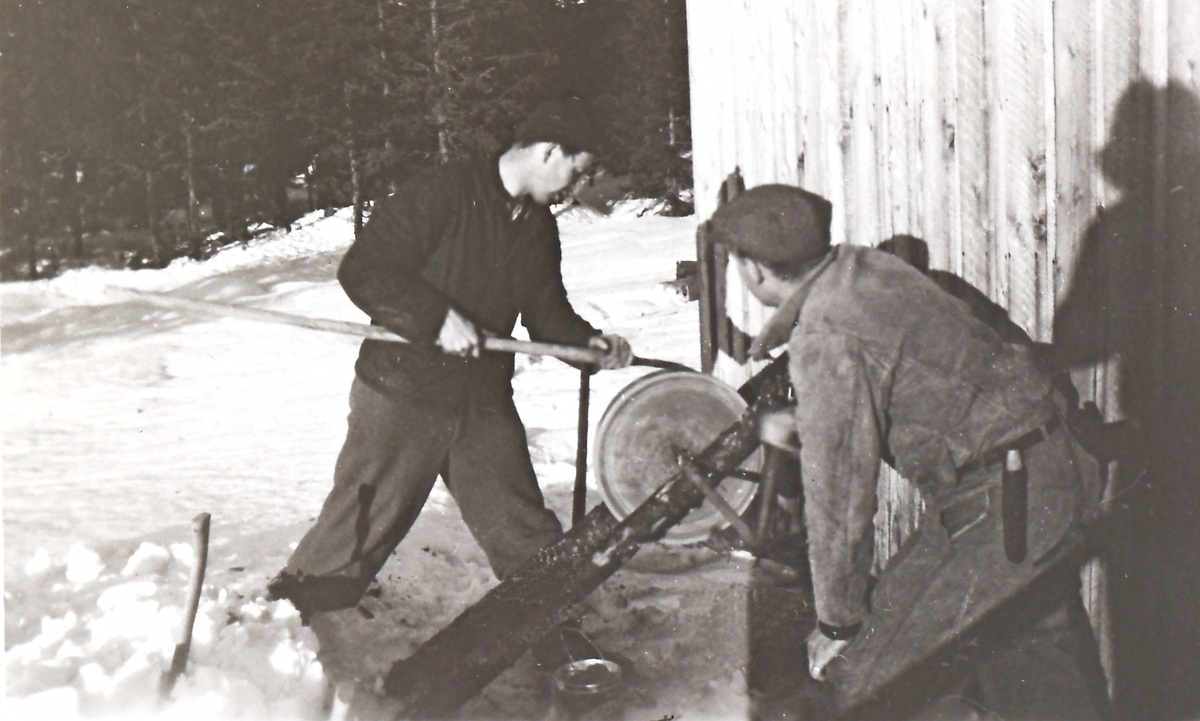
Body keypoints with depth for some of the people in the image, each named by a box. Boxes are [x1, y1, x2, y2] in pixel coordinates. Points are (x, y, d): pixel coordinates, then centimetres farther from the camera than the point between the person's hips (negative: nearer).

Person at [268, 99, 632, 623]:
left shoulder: (539, 229, 12)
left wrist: (590, 343, 1)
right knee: (354, 533, -3)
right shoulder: (441, 193, -13)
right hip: (402, 392, -6)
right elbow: (363, 270, -17)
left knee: (528, 538, 9)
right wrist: (438, 316, -25)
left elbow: (547, 314, 19)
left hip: (484, 402, 6)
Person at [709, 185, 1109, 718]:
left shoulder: (824, 342, -23)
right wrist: (800, 426, 28)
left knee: (866, 671, 0)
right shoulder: (863, 269, 4)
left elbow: (837, 492, -18)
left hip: (997, 509, -10)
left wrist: (837, 624, -8)